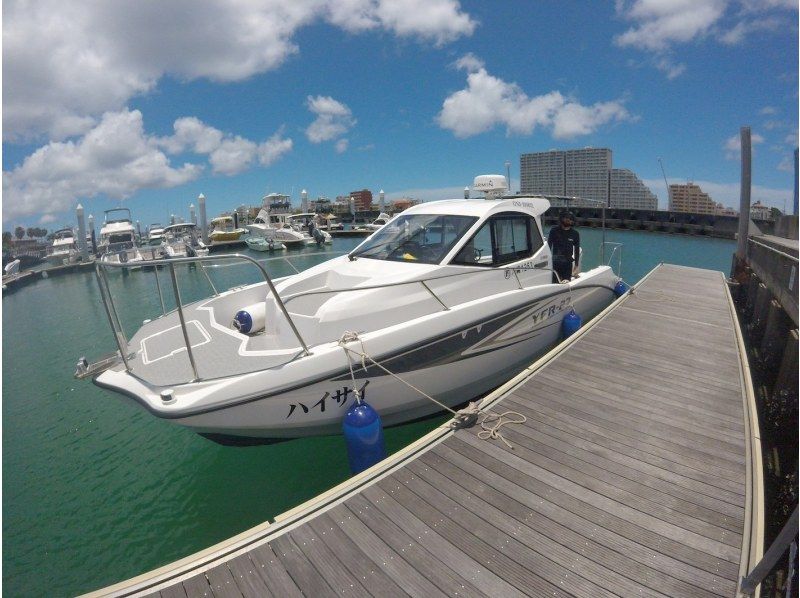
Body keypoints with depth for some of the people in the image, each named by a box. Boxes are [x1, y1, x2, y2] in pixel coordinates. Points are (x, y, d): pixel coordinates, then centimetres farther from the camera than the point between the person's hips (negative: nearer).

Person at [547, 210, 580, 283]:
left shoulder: (575, 234, 7)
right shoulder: (554, 231, 3)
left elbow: (577, 250, 12)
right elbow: (548, 246, 4)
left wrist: (576, 264, 8)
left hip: (568, 262, 2)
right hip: (555, 262, -1)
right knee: (554, 282, -4)